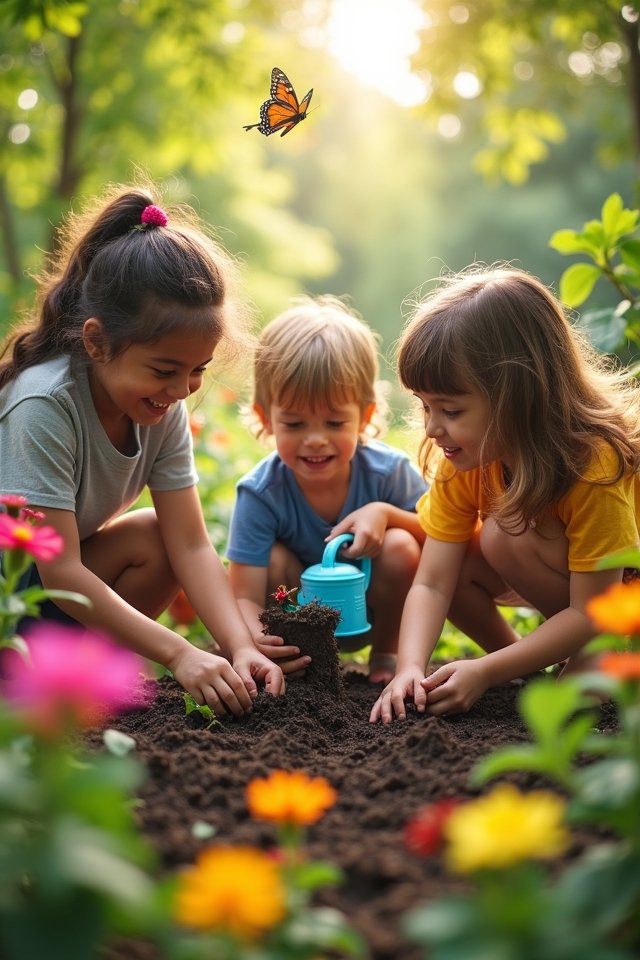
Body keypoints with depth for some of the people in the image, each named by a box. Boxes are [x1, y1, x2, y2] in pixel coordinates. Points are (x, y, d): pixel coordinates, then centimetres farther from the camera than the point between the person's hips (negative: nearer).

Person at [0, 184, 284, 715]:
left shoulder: (163, 408, -10)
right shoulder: (43, 405, -30)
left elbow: (190, 546, -12)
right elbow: (60, 572, -31)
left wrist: (241, 648, -26)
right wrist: (179, 653, -33)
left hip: (49, 579, 6)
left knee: (153, 537, -17)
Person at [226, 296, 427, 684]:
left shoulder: (389, 470, -23)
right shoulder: (260, 492, -25)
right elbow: (244, 596, -28)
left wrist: (386, 513, -31)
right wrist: (256, 638, -52)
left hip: (374, 611, 1)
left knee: (400, 548, -26)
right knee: (272, 560, -27)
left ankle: (386, 653, 0)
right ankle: (300, 662, -3)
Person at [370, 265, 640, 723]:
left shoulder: (594, 464, -34)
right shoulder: (463, 460, -17)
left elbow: (589, 614, -30)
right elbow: (432, 583, -18)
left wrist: (485, 672, -34)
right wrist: (410, 668, -34)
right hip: (561, 578, 6)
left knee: (507, 535, -29)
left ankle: (599, 662, -10)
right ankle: (527, 667, 1)